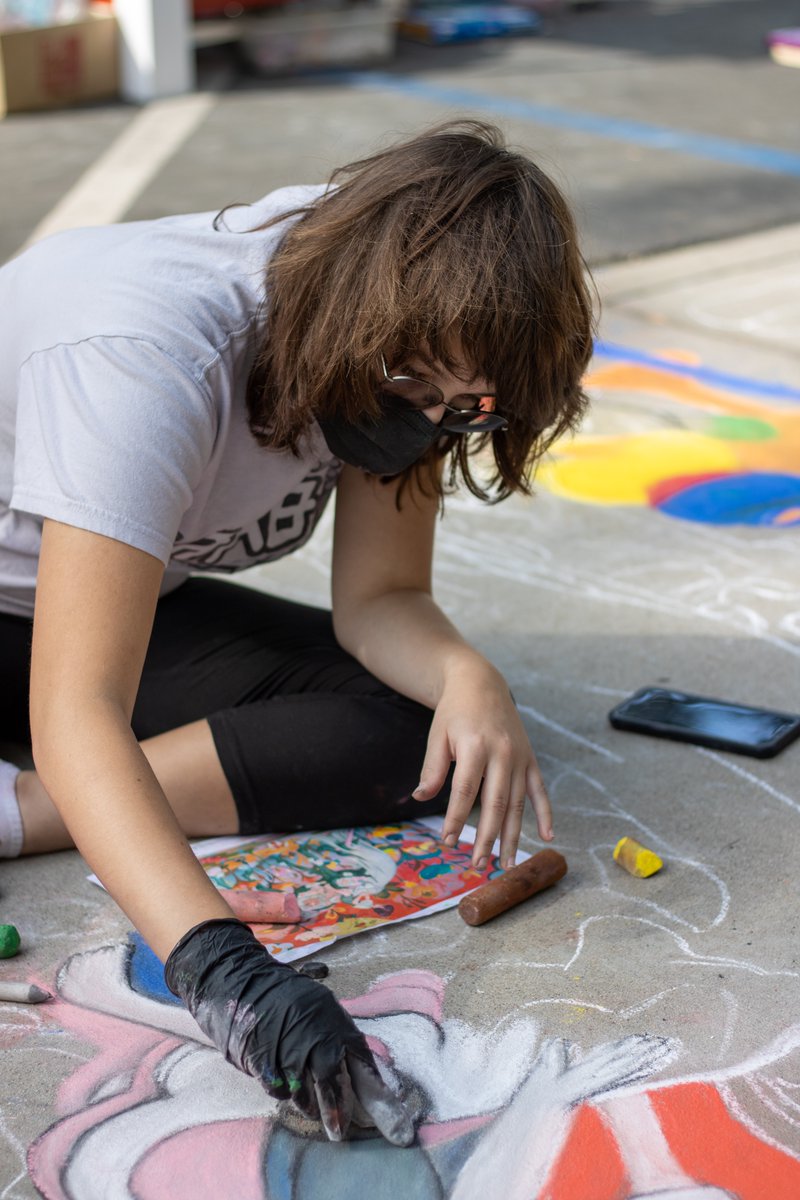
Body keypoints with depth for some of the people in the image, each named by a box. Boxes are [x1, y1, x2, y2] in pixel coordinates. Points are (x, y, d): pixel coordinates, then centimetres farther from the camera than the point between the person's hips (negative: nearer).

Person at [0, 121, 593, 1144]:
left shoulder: (402, 342, -16)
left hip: (133, 598, 7)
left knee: (412, 729, -20)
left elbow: (377, 598, -10)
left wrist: (469, 679, -33)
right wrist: (219, 966, -55)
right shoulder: (150, 354, -38)